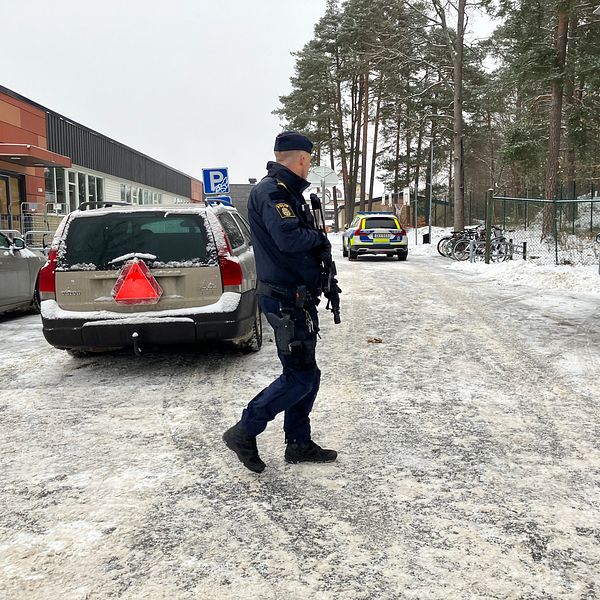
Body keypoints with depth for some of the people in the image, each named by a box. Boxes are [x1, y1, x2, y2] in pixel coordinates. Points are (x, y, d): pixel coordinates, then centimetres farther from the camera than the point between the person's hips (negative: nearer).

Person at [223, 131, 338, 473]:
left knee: (307, 375, 15)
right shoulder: (270, 192, -15)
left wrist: (318, 245, 0)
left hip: (300, 300, 11)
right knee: (300, 377, -7)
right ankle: (244, 433, 5)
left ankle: (299, 444, 26)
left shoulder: (290, 193, 19)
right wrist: (319, 237, -10)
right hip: (285, 300, -11)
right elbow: (289, 239, -28)